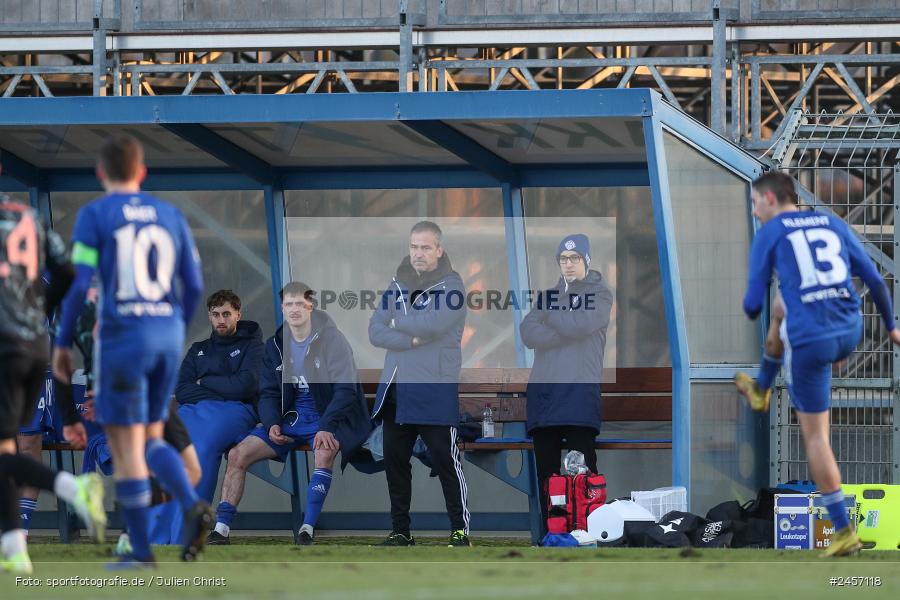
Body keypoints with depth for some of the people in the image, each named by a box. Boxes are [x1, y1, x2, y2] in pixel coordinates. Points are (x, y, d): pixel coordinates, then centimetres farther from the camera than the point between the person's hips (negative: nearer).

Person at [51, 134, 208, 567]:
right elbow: (194, 286, 9)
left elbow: (79, 285, -11)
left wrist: (62, 343, -2)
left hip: (122, 337, -5)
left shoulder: (94, 216, -4)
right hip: (167, 337, 5)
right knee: (151, 439, 16)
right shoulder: (170, 216, 10)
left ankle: (140, 549, 1)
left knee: (125, 446, 2)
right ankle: (192, 506, -10)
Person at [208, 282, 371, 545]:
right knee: (238, 454, -11)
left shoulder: (331, 339, -9)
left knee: (325, 452, -39)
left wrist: (327, 427, -27)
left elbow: (346, 390, -14)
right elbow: (268, 393, 11)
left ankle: (308, 529, -35)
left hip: (326, 417, -5)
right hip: (289, 417, 5)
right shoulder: (275, 345, 8)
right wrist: (272, 424, -10)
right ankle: (221, 529, -10)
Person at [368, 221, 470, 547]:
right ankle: (400, 531, 20)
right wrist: (413, 339, -13)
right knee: (394, 460, 10)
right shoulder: (397, 286, 12)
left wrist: (397, 322, -5)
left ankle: (460, 530, 3)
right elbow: (375, 332, 3)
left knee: (445, 461, -4)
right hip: (395, 390, 6)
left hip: (435, 392, -6)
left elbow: (433, 324, -21)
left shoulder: (452, 286, -5)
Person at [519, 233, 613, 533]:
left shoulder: (600, 294, 8)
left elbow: (579, 324, -11)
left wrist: (548, 312, 4)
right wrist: (567, 330, -8)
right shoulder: (548, 293, 20)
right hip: (543, 391, 5)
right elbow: (529, 334, 3)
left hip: (579, 392, -5)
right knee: (546, 470, 4)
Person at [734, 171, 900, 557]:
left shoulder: (769, 234, 1)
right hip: (850, 335, 5)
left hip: (810, 342, -5)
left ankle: (843, 532, 5)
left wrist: (750, 312, 27)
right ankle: (760, 392, 55)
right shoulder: (833, 224, 13)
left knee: (815, 436, 8)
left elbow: (754, 303, 1)